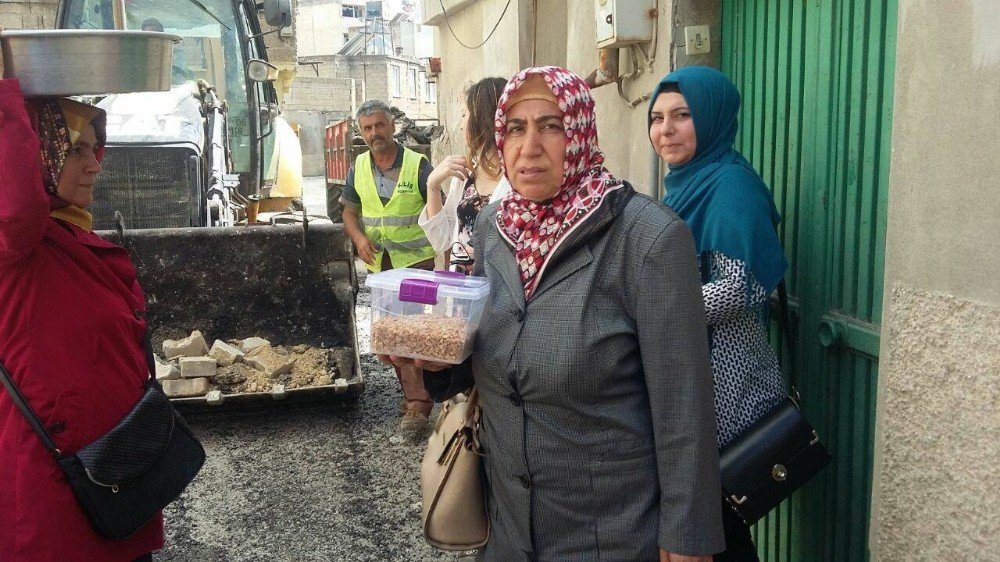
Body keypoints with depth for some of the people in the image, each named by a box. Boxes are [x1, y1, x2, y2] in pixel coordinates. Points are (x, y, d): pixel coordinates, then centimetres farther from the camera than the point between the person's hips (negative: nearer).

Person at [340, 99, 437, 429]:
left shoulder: (417, 164, -8)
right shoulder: (358, 168, 6)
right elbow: (350, 212, 15)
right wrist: (359, 239, -7)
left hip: (416, 260, -5)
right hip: (379, 263, 5)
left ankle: (417, 404, -7)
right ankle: (413, 394, 25)